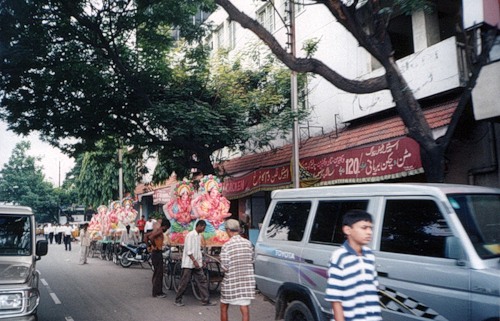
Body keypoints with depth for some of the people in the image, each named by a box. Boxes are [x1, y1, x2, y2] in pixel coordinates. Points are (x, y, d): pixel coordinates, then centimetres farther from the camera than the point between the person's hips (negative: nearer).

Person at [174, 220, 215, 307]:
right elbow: (188, 250, -18)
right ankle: (178, 300, 15)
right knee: (184, 283, 1)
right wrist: (194, 261, -21)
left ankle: (205, 300, 7)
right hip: (188, 263, -8)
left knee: (202, 281, 3)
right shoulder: (190, 235, -14)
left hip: (197, 264, 8)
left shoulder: (199, 236, 12)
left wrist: (201, 261, 13)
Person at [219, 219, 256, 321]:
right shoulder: (248, 243, -1)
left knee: (224, 307, 18)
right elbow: (251, 261, 6)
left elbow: (224, 267, -14)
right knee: (245, 309, 5)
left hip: (231, 282, -3)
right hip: (247, 280, 3)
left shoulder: (226, 246, -13)